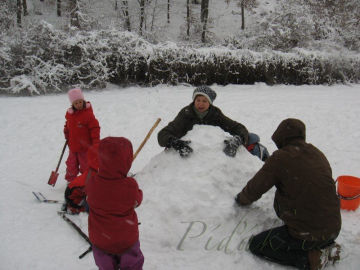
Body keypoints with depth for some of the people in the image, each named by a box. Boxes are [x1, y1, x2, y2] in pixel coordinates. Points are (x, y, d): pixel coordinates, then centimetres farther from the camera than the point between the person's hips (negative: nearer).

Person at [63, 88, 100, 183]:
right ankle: (70, 180, 38)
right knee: (71, 164, 20)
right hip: (73, 146, 6)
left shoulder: (88, 114, -17)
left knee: (85, 165, 4)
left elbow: (95, 128, -16)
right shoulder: (69, 113, 2)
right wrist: (66, 131, 8)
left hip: (85, 147, -6)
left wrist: (96, 142, -18)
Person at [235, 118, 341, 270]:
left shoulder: (281, 158, -14)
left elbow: (255, 188, -4)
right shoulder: (317, 154, 6)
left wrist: (241, 200, 17)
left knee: (256, 245, 8)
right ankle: (324, 247, 14)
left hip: (308, 235, -7)